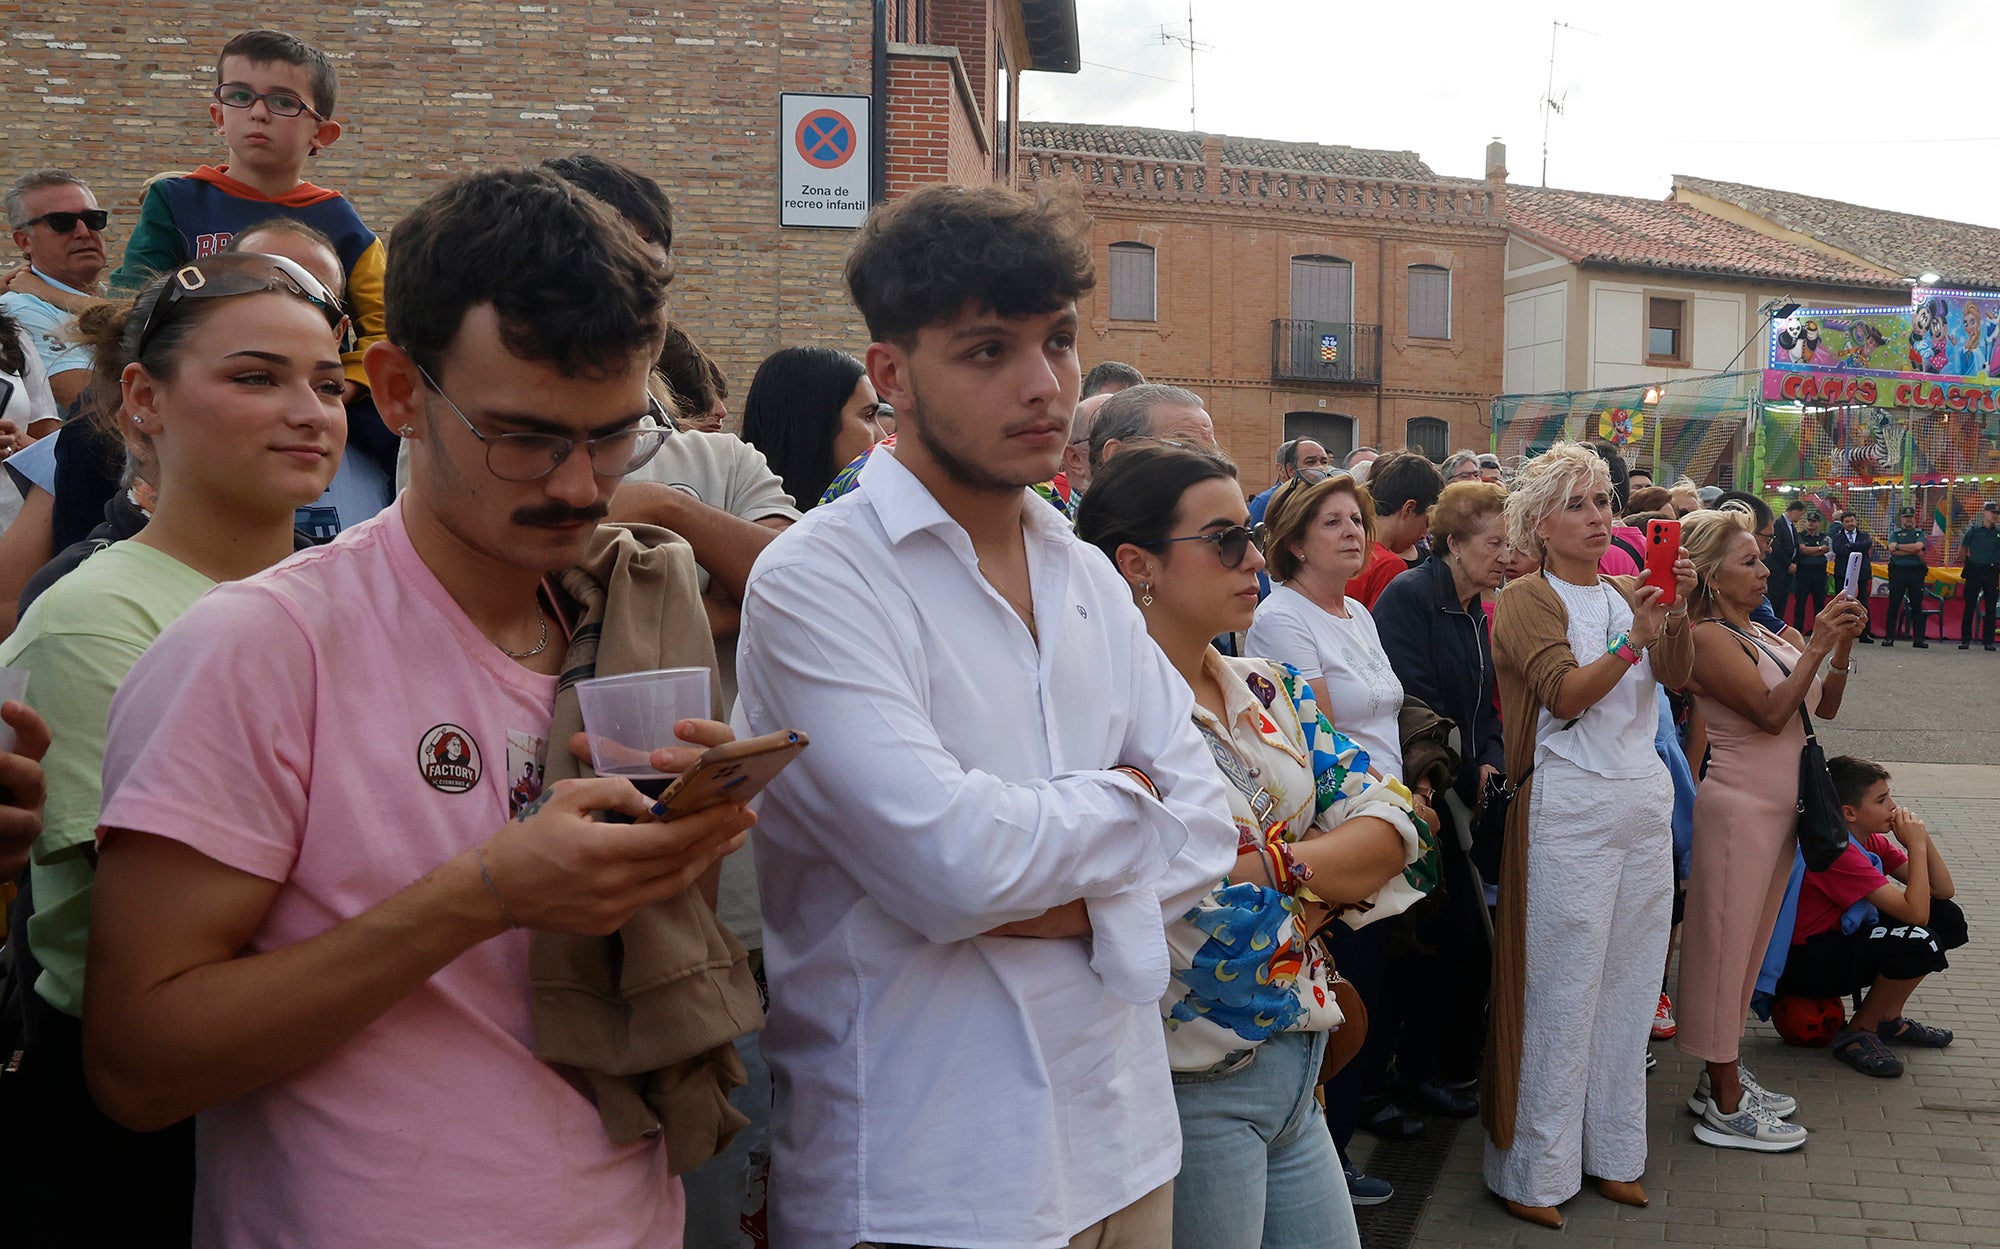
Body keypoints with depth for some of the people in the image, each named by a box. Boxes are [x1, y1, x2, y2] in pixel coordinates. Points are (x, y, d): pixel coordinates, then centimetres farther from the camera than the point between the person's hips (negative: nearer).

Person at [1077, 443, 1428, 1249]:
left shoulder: (1270, 692, 6)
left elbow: (1391, 828, -1)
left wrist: (1271, 867, -16)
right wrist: (1325, 880, -10)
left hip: (1299, 1073, 8)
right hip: (1195, 1085, -7)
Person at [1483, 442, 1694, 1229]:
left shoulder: (1628, 593, 13)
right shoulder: (1527, 599, -5)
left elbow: (1675, 677, -2)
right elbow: (1566, 693, -18)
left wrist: (1677, 613, -19)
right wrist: (1633, 638, -28)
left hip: (1645, 802, 7)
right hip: (1570, 809, -6)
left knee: (1629, 986, 12)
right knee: (1561, 992, -2)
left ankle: (1610, 1151, 26)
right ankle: (1533, 1172, 10)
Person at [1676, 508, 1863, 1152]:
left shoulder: (1761, 634, 12)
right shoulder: (1709, 637, -14)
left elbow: (1823, 706, 12)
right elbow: (1770, 712, -21)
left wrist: (1842, 645, -2)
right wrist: (1817, 645, -21)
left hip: (1779, 807, 9)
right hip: (1740, 806, -9)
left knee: (1750, 946, 14)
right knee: (1726, 946, -2)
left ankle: (1722, 1077, 26)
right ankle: (1724, 1108, 6)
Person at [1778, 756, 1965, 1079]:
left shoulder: (1874, 841, 5)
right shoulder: (1837, 852, -26)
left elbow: (1944, 891, 3)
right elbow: (1915, 912, -30)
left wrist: (1922, 839, -10)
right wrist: (1915, 844, -21)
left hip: (1843, 938, 10)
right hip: (1802, 965, -10)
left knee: (1948, 918, 5)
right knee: (1920, 943, -28)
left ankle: (1888, 1019, 15)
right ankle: (1857, 1034, -6)